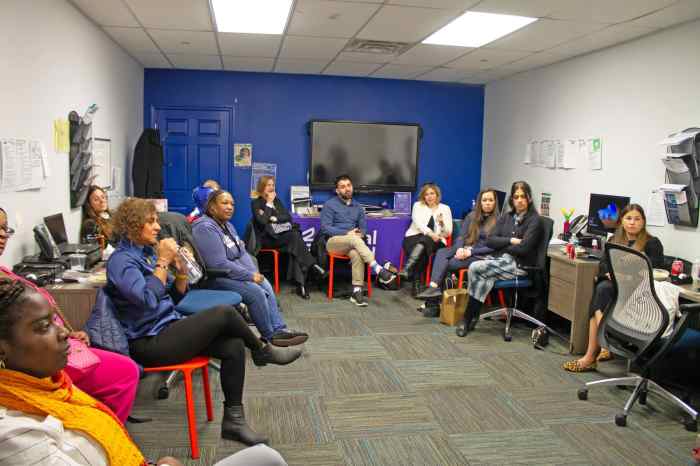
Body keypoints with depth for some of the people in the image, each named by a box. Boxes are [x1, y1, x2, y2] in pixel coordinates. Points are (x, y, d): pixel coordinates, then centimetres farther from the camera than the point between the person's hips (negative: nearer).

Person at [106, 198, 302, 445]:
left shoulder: (147, 252, 13)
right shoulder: (121, 260, -12)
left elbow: (175, 296, 15)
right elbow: (148, 300, -26)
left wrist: (181, 269, -2)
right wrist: (163, 262, -19)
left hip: (168, 329, 8)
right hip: (150, 344, -8)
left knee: (234, 346, -12)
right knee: (224, 313, -20)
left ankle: (233, 420, -5)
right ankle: (263, 351, 7)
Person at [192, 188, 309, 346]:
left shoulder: (227, 225, 13)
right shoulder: (205, 228, -18)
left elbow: (242, 253, 13)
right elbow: (219, 264, -25)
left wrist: (255, 273, -6)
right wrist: (250, 276, -20)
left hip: (234, 271, 9)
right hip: (214, 278, -9)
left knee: (266, 286, -10)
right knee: (255, 291, -21)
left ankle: (279, 329, -10)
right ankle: (270, 335, -5)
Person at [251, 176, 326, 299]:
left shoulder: (277, 200, 22)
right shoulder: (256, 203, 6)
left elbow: (288, 217, 10)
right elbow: (262, 221, -11)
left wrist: (275, 218, -7)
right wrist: (269, 203, -4)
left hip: (284, 234, 4)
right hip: (268, 237, -4)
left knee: (294, 243, -32)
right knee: (295, 237, -33)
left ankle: (300, 284, -38)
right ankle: (313, 265, -29)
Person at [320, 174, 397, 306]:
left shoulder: (357, 207, 17)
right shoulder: (330, 205, 1)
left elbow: (363, 227, 17)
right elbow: (325, 228, -7)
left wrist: (360, 233, -9)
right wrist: (347, 233, -16)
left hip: (351, 243, 4)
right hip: (333, 241, -4)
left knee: (357, 254, -34)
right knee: (354, 239, -36)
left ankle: (356, 292, -34)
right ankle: (379, 271, -44)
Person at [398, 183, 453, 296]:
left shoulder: (445, 208, 13)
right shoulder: (418, 205, 13)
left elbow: (448, 233, 7)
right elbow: (418, 222, -6)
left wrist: (442, 223, -15)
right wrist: (429, 233, -24)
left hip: (435, 241, 0)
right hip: (414, 237, 0)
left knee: (425, 241, -36)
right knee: (420, 250, -35)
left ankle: (407, 269, -53)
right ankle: (416, 283, -40)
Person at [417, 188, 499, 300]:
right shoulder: (471, 216, 13)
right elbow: (461, 236, 9)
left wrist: (471, 251, -17)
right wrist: (460, 248, -13)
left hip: (481, 255, -5)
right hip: (465, 249, 5)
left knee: (451, 263, -29)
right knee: (441, 253, -25)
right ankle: (434, 287, -41)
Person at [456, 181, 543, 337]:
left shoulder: (534, 220, -2)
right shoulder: (505, 217, 16)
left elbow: (523, 248, -13)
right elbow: (490, 241, 6)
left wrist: (501, 246, -1)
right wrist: (510, 240, -8)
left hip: (518, 265, -5)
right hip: (498, 259, 5)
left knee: (475, 267, -24)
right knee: (485, 278, -28)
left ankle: (468, 317, -12)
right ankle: (472, 317, -21)